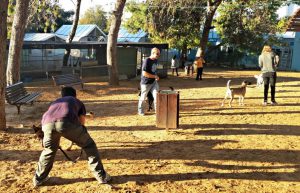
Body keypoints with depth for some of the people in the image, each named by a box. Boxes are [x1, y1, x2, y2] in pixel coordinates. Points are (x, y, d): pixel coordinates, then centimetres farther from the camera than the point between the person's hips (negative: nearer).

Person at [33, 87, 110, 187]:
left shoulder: (55, 102, 44)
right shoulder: (78, 102, 37)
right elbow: (82, 123, 34)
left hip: (47, 123, 3)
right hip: (67, 122, -3)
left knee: (49, 150, 32)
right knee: (89, 145, 18)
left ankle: (38, 179, 44)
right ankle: (101, 176, 21)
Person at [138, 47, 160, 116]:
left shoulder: (155, 60, 4)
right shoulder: (146, 61, -21)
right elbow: (144, 73, -25)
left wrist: (156, 77, 5)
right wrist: (155, 76, -19)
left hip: (153, 82, 6)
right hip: (146, 83, -6)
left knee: (156, 96, -3)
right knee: (143, 98, 10)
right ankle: (140, 111, 29)